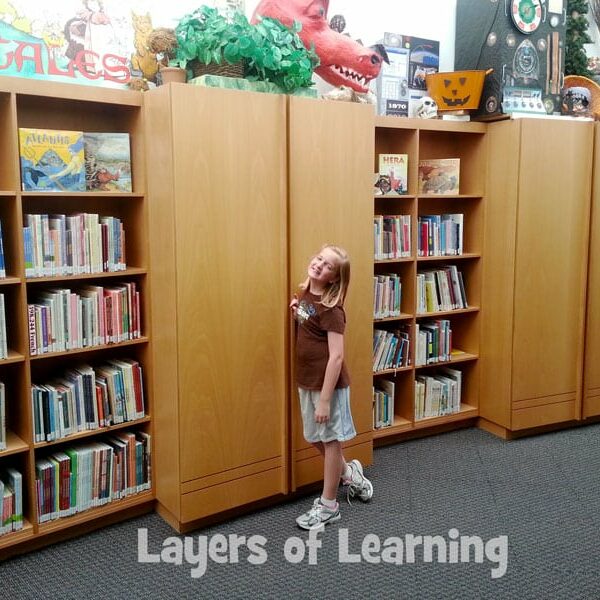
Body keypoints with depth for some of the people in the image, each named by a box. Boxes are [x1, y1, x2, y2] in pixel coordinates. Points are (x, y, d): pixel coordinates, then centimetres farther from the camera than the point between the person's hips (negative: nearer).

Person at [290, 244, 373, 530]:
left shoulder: (330, 308, -19)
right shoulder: (305, 294, 6)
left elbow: (336, 356, -22)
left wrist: (325, 399, -23)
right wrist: (296, 314, 0)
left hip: (328, 383, -8)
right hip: (307, 381, 8)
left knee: (331, 439, 7)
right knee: (315, 437, 19)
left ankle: (328, 506, 22)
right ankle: (350, 473, 44)